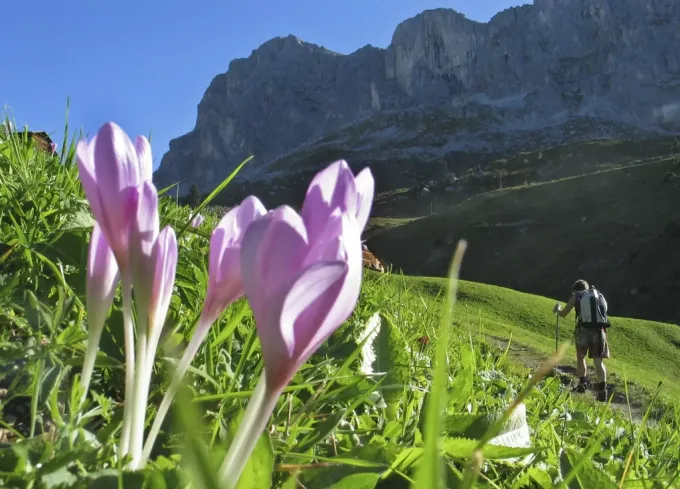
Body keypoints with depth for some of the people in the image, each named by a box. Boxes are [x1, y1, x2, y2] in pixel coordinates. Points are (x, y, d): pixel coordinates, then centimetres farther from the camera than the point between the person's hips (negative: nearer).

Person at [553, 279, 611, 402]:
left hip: (584, 330, -2)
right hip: (599, 331, 2)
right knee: (598, 361, 2)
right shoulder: (600, 296, 21)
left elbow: (563, 314, 17)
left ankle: (582, 383, 18)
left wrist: (558, 309, 39)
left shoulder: (576, 296, 11)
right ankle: (602, 389, -14)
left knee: (580, 356, 21)